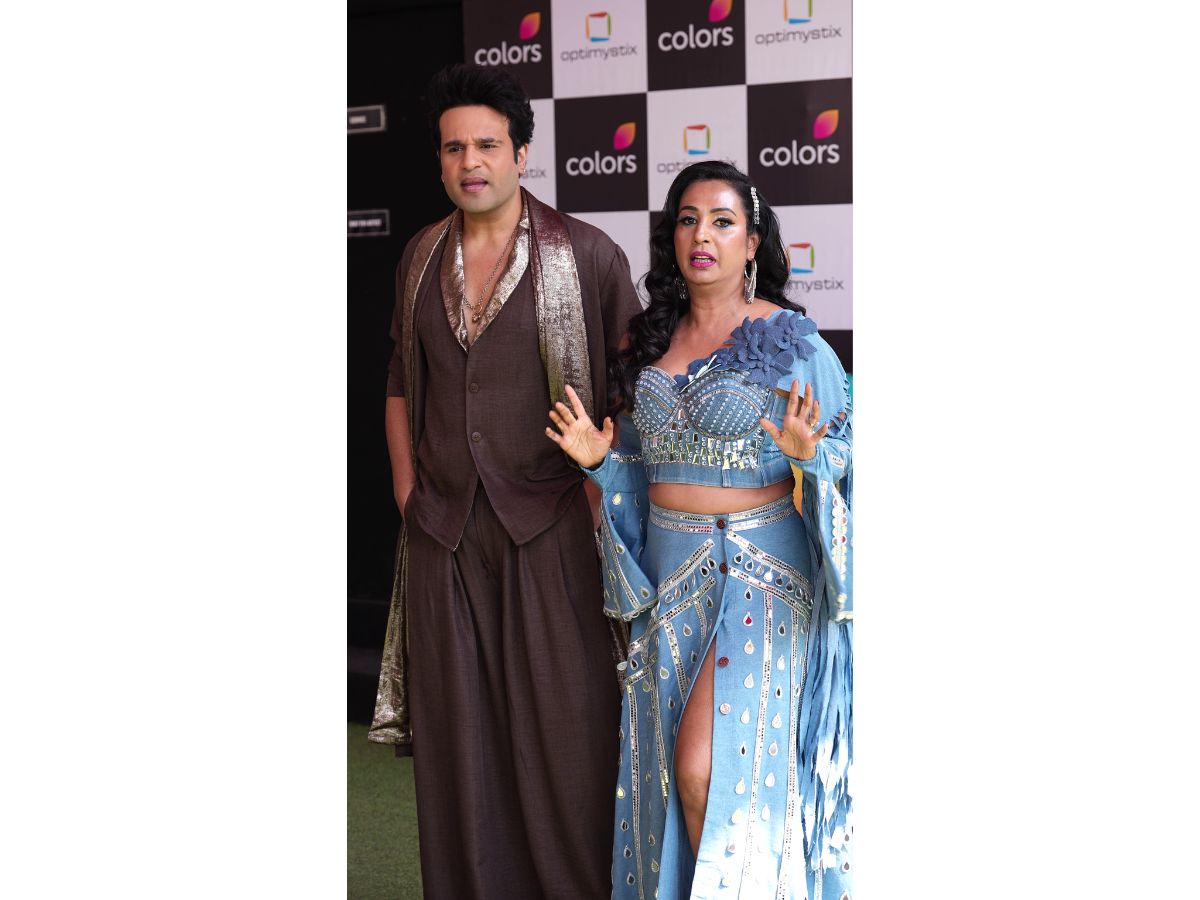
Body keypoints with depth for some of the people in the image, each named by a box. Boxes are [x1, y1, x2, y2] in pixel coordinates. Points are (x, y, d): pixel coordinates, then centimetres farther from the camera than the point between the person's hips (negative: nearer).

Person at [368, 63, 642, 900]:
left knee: (564, 727, 0)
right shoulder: (422, 257, 10)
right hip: (444, 526, 4)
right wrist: (407, 486, 10)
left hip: (550, 521, -4)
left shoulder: (587, 255, -4)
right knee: (455, 729, 9)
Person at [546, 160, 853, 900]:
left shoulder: (792, 340, -5)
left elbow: (843, 456, -3)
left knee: (705, 767, -14)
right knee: (670, 769, 8)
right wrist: (599, 460, -1)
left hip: (761, 569, -5)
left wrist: (807, 456, -23)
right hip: (669, 571, 5)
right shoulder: (649, 341, 9)